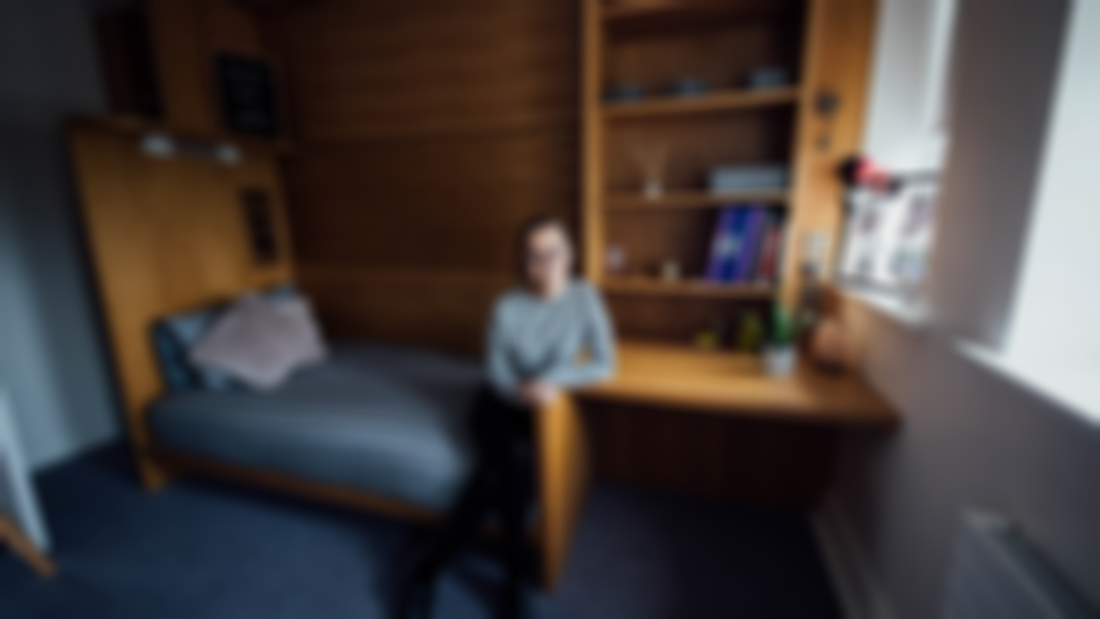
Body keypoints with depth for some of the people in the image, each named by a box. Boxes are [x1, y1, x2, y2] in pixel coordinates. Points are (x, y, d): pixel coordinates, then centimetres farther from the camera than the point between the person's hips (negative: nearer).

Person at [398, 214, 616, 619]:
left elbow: (605, 364, -14)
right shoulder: (507, 307, -13)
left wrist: (553, 380, -26)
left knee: (501, 473, -24)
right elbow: (496, 373, -9)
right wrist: (524, 392, -29)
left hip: (547, 407, 1)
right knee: (517, 465, -27)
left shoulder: (584, 297, -12)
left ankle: (428, 568, -2)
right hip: (502, 403, 0)